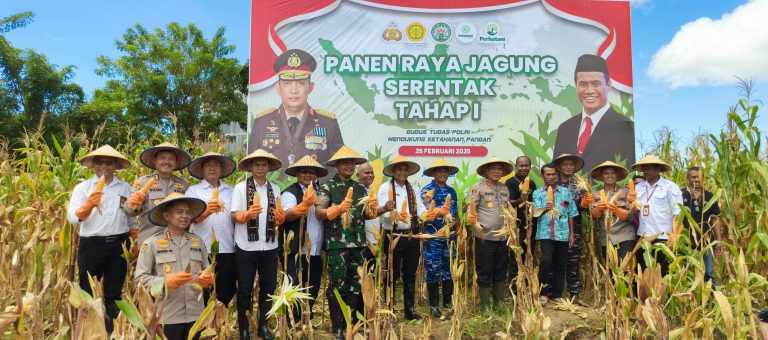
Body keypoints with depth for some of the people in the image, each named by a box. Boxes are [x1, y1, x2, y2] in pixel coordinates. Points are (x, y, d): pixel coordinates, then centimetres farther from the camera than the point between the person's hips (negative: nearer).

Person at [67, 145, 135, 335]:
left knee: (114, 293, 12)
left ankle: (112, 331, 25)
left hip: (119, 245, 2)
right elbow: (72, 218, -12)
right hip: (91, 245, -2)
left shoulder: (126, 188, 7)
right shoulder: (82, 187, 1)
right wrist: (89, 205, -30)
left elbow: (133, 219, 12)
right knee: (88, 291, 7)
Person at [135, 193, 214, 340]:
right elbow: (139, 279, -5)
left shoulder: (198, 241, 8)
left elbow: (207, 270, 15)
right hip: (167, 317, -3)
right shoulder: (152, 243, -2)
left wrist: (208, 279, -7)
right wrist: (165, 282, -18)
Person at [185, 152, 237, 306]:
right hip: (202, 250, -2)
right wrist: (207, 211, -27)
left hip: (227, 249, 3)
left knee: (227, 290, 7)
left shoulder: (231, 191, 14)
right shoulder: (193, 190, 6)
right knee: (203, 292, 4)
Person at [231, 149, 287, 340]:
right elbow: (234, 215, -7)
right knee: (244, 289, 8)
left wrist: (281, 217, -15)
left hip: (269, 247, 3)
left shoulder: (275, 189, 7)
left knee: (268, 288, 12)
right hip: (246, 247, -3)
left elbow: (279, 218, 8)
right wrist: (249, 213, -26)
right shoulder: (240, 187, -2)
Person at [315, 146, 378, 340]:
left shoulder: (360, 188, 13)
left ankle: (350, 323, 23)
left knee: (355, 284, 10)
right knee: (337, 285, 1)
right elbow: (319, 213, -8)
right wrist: (338, 209, -22)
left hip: (358, 243, 5)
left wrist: (371, 208, -4)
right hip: (337, 243, -5)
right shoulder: (327, 186, -1)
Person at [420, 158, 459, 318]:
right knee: (432, 270, 1)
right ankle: (434, 305, 13)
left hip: (449, 236, 5)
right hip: (433, 237, -5)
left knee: (449, 270, 10)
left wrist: (455, 222, 4)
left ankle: (448, 303, 23)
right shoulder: (427, 190, -3)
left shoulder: (451, 191, 13)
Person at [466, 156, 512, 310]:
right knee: (484, 273, 3)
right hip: (485, 237, -6)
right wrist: (471, 217, -32)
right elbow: (471, 208, -12)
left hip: (503, 237, 6)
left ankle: (499, 303, 28)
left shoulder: (505, 188, 14)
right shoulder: (478, 188, -4)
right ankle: (485, 306, 15)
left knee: (501, 271, 14)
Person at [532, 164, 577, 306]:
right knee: (546, 261, -18)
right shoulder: (538, 193, 5)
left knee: (560, 265, 7)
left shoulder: (566, 192, 9)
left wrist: (571, 234, 6)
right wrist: (544, 208, -30)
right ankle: (544, 293, -4)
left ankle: (557, 295, 20)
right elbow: (535, 212, -8)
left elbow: (571, 214, 10)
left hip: (563, 234, 2)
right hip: (545, 233, -2)